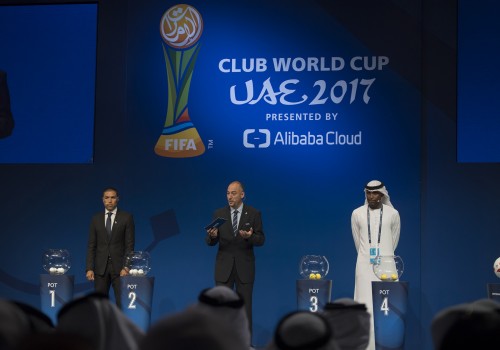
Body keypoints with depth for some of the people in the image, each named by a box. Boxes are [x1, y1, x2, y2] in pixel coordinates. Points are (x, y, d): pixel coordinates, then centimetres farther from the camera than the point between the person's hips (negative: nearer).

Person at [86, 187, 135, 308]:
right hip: (100, 267, 3)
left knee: (122, 302, -7)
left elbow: (130, 245, -3)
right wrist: (89, 268, -1)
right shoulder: (96, 219, 9)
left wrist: (126, 267, -11)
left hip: (119, 267, -3)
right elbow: (91, 246, 8)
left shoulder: (126, 217, 1)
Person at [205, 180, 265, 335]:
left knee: (245, 307, 3)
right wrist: (212, 235, -24)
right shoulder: (219, 213, 2)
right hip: (224, 266, 1)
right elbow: (209, 241, 0)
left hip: (244, 266, -1)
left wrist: (249, 237, -25)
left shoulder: (254, 213, -1)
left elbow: (261, 240, -3)